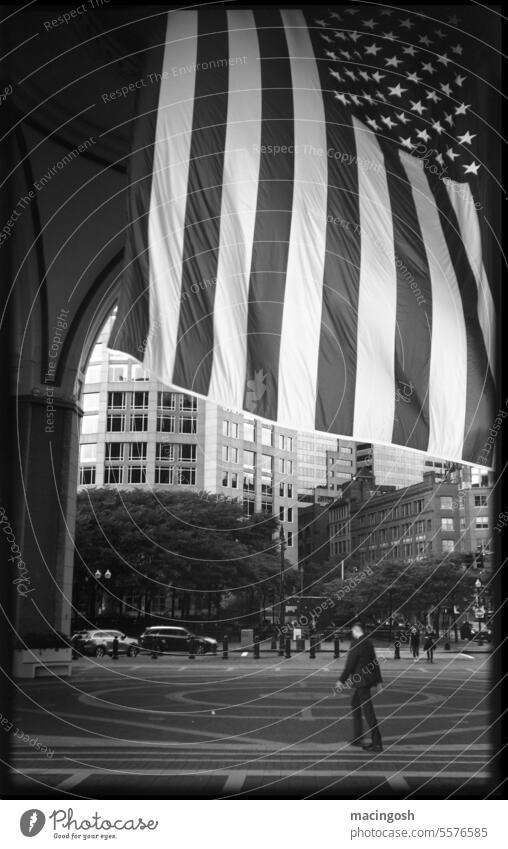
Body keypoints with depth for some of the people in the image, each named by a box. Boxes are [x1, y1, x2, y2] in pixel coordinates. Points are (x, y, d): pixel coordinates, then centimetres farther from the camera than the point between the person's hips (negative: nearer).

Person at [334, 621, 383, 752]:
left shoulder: (356, 643, -15)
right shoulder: (368, 642, 10)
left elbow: (350, 664, -15)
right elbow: (375, 662, 13)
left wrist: (341, 680, -9)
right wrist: (379, 680, 18)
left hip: (361, 680, -9)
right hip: (368, 678, 9)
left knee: (368, 710, -6)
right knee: (355, 704, 20)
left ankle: (377, 743, -3)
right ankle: (357, 738, 25)